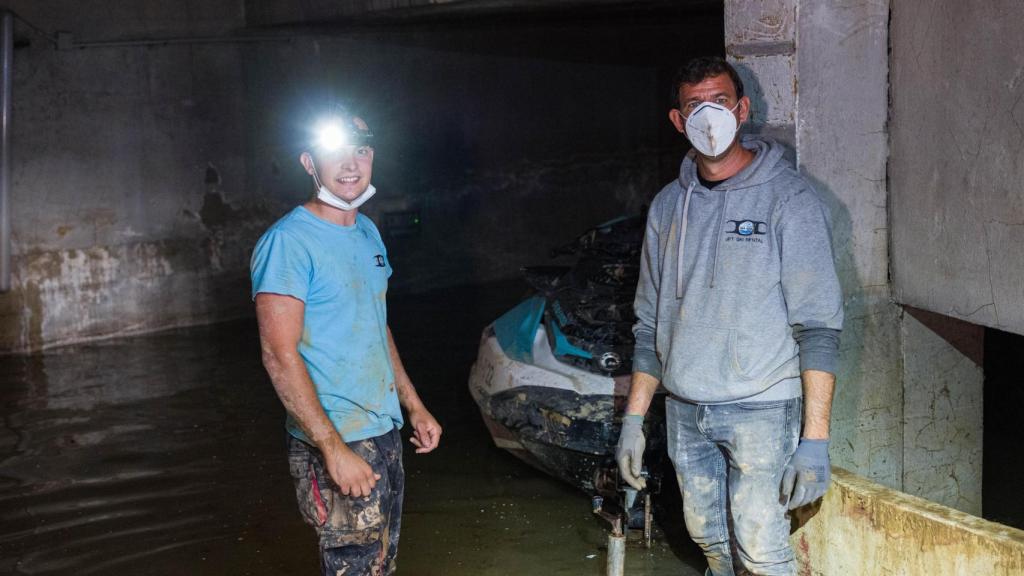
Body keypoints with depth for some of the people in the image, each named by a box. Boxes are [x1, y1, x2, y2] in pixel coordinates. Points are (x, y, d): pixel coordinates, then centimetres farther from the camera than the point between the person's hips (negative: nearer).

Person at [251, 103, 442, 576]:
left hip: (384, 432, 9)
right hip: (335, 446, -8)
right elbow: (280, 355, -21)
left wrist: (415, 407, 16)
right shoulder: (288, 242, -17)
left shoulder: (368, 233, 11)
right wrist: (334, 448, -24)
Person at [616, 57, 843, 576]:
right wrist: (633, 419, 10)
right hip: (683, 412, 5)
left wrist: (815, 440, -18)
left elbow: (818, 328, -12)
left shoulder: (788, 199, -8)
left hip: (760, 411, -5)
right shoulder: (668, 205, 9)